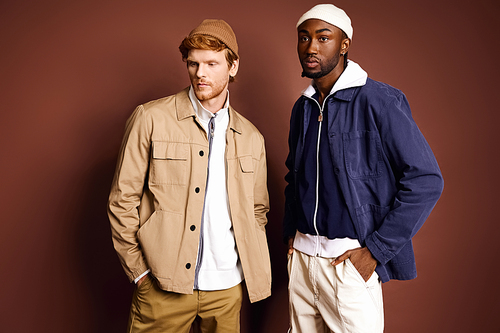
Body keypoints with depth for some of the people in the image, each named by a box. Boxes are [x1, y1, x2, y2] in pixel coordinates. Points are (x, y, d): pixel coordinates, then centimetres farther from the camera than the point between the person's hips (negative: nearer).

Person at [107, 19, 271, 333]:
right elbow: (122, 200, -3)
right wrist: (139, 270, -6)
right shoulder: (151, 118, -4)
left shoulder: (252, 138, 7)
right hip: (163, 286, -3)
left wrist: (250, 265, 6)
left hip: (228, 287, 3)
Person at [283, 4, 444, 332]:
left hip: (351, 260, -6)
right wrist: (291, 231, 9)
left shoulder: (379, 100, -11)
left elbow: (426, 180, -14)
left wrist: (376, 250, -15)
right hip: (300, 256, 6)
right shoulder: (302, 107, 9)